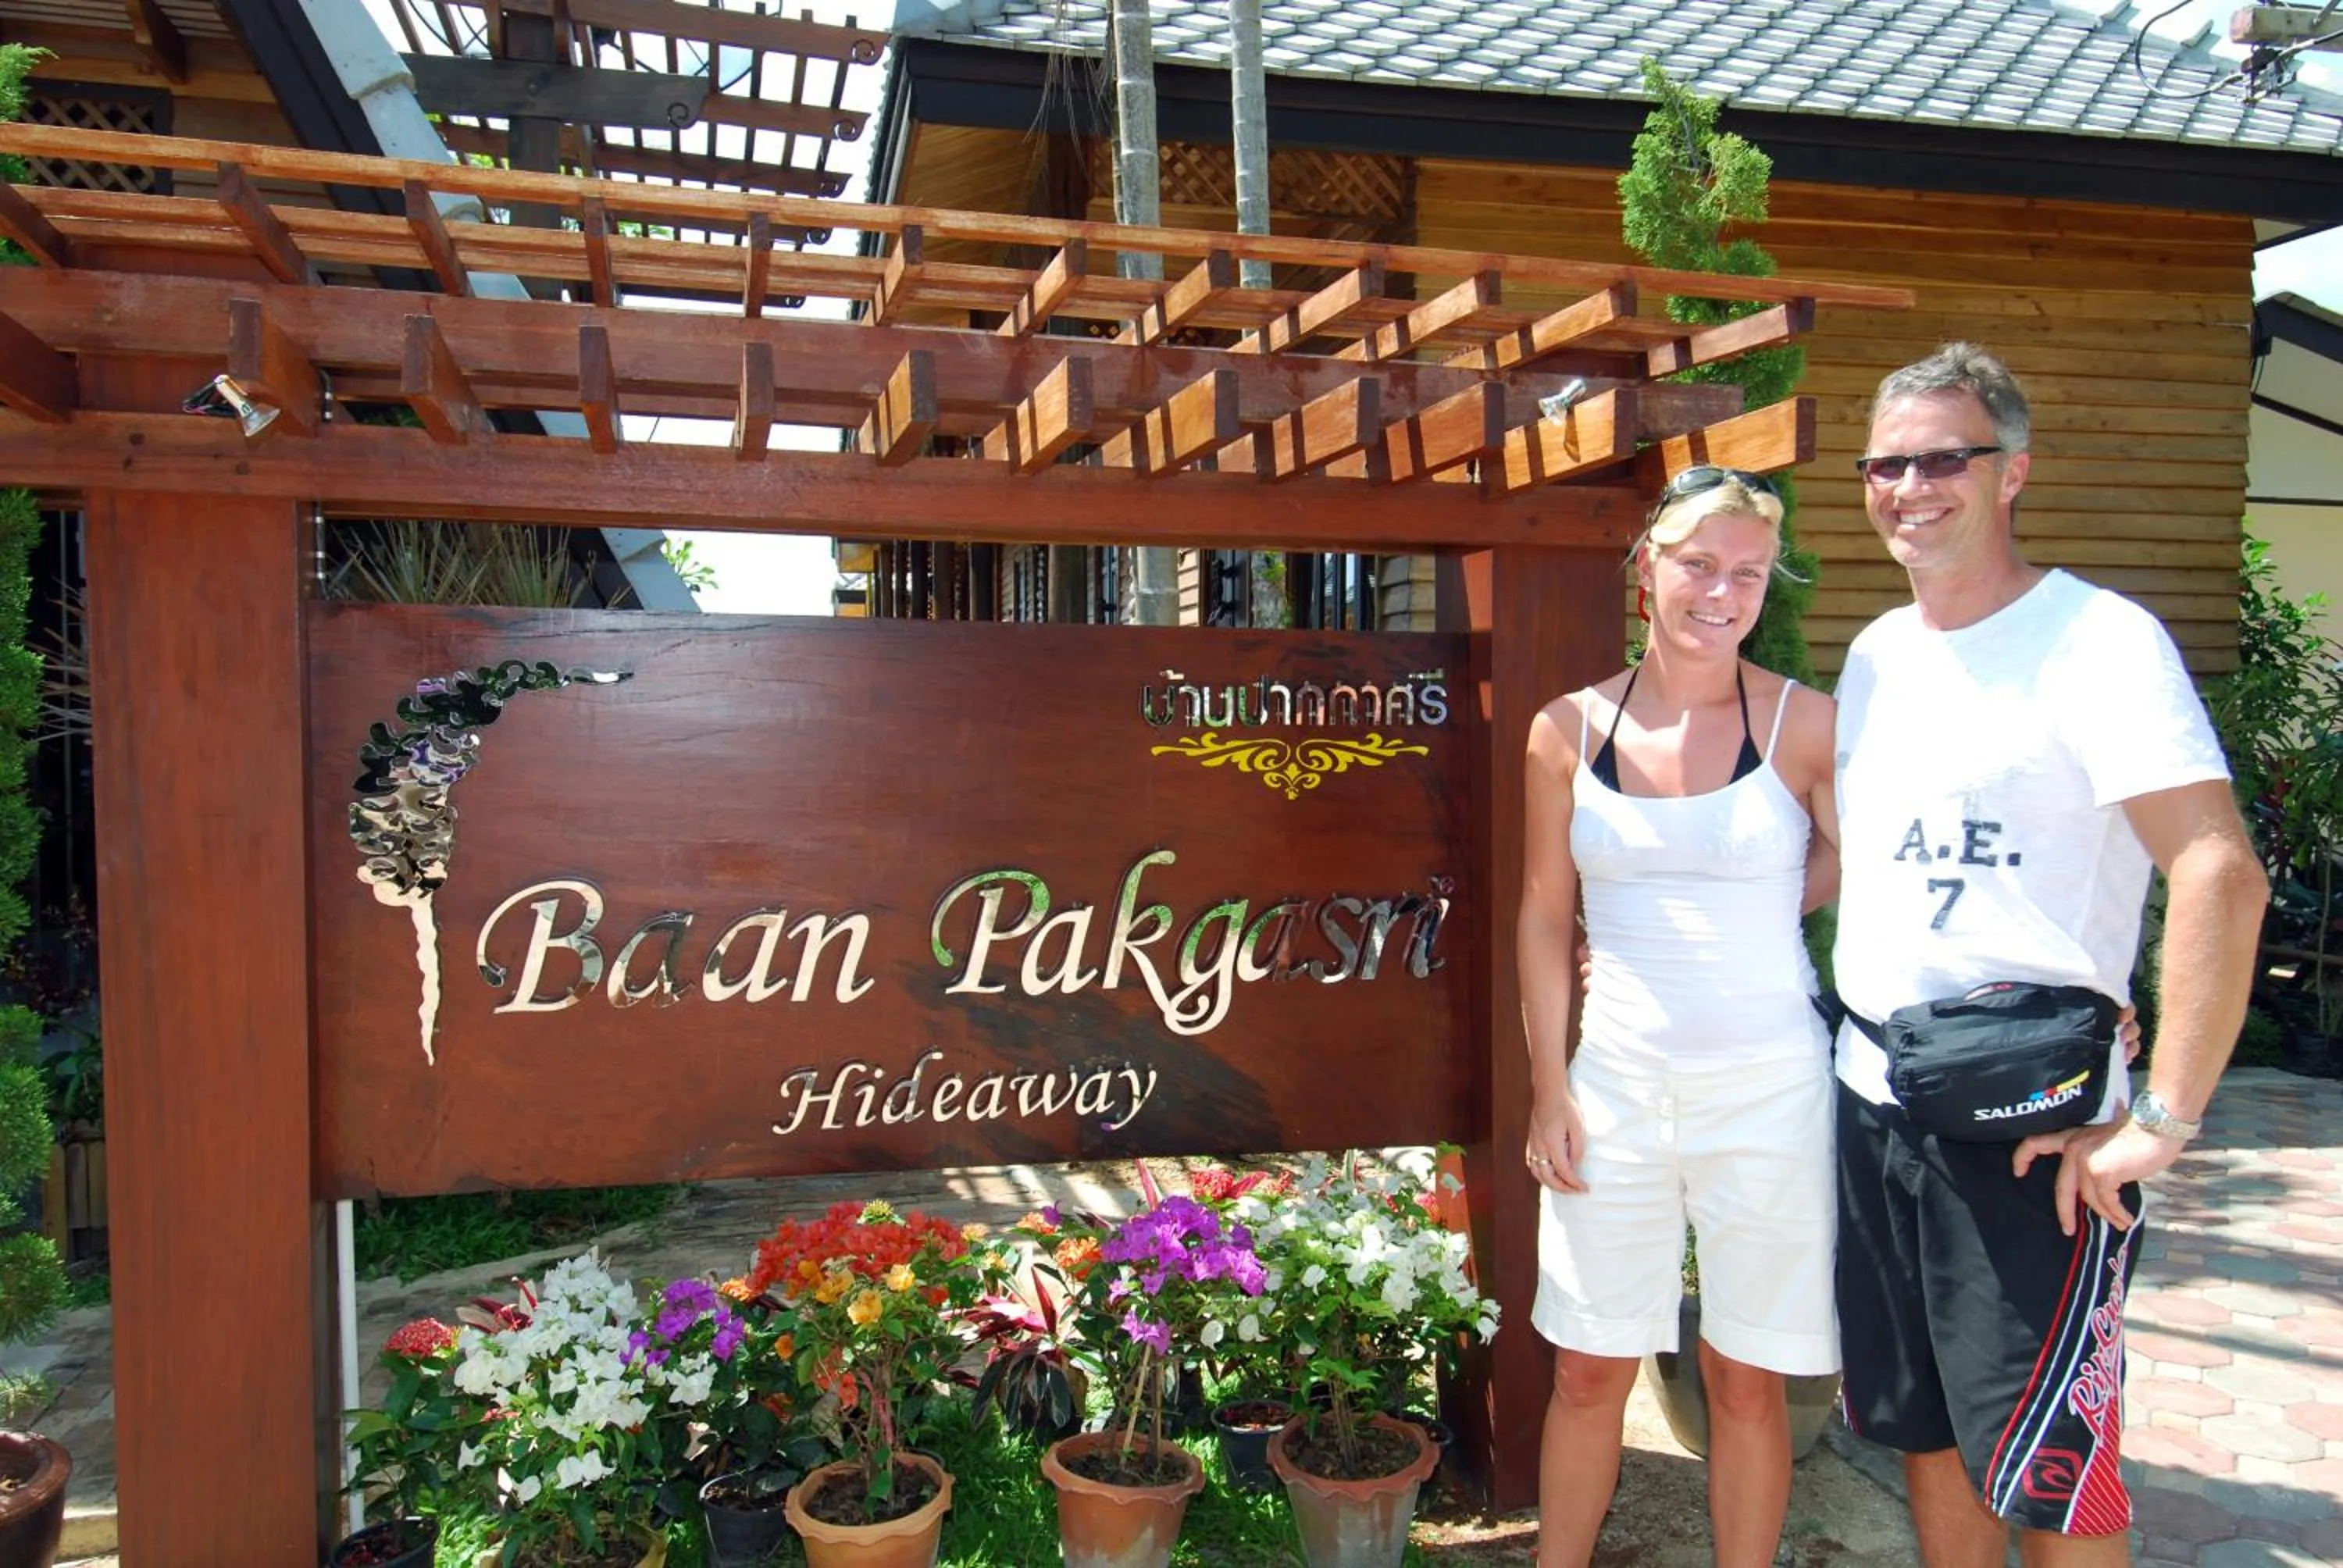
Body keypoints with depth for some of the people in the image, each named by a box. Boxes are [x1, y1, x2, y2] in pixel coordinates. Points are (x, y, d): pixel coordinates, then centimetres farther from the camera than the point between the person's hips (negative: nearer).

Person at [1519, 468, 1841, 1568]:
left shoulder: (1805, 724, -6)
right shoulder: (1570, 730, -1)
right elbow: (1545, 916, 3)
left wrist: (1740, 920, 1)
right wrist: (1550, 1090, 1)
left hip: (1767, 1088, -1)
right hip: (1614, 1084, 2)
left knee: (1747, 1381, 12)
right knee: (1588, 1372, 12)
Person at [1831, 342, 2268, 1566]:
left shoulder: (2098, 639, -12)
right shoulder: (1875, 652, 11)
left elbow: (2221, 877, -21)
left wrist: (2163, 1121, -22)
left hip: (2031, 1126, -7)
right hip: (1873, 1101, 7)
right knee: (1925, 1432, 18)